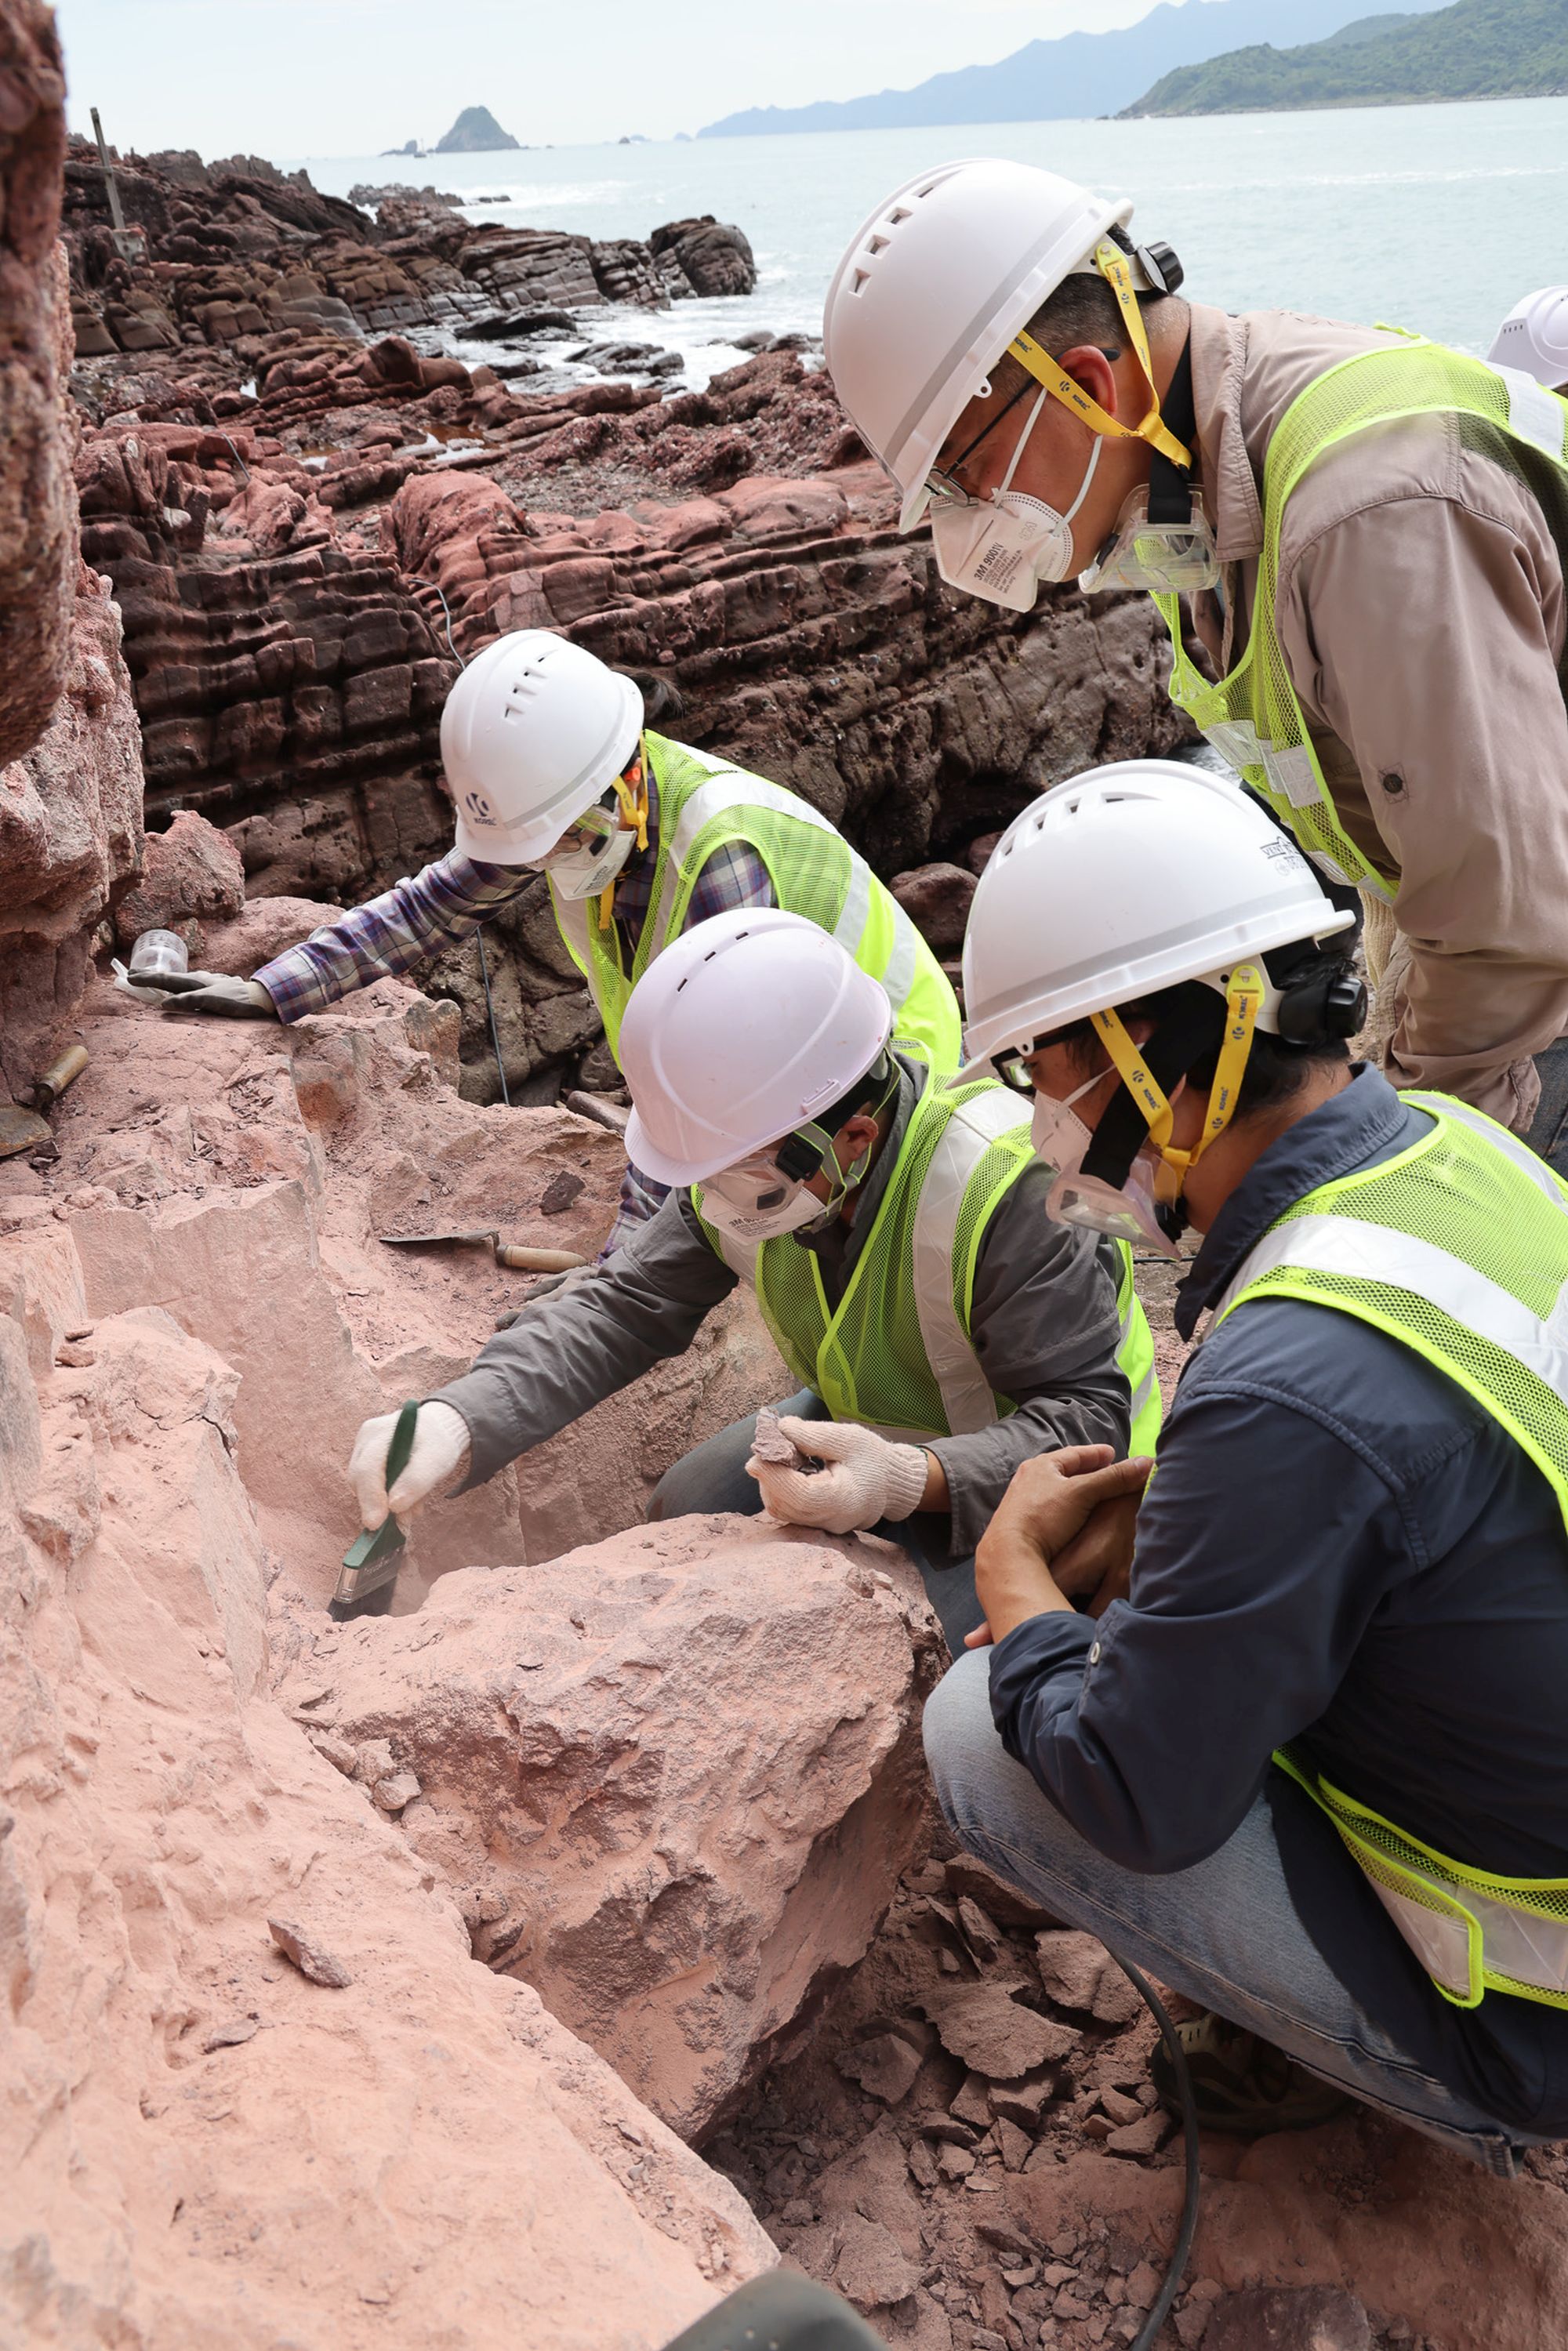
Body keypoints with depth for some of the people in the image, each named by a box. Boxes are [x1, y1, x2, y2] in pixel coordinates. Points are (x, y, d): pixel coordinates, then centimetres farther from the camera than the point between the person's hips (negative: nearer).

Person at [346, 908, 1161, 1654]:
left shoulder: (1005, 1190, -38)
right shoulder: (743, 1155, -16)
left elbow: (1088, 1416, -34)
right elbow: (622, 1313, -12)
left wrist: (912, 1482, -51)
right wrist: (460, 1418, -29)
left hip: (1024, 1465, -6)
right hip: (866, 1425, 7)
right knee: (688, 1506, 2)